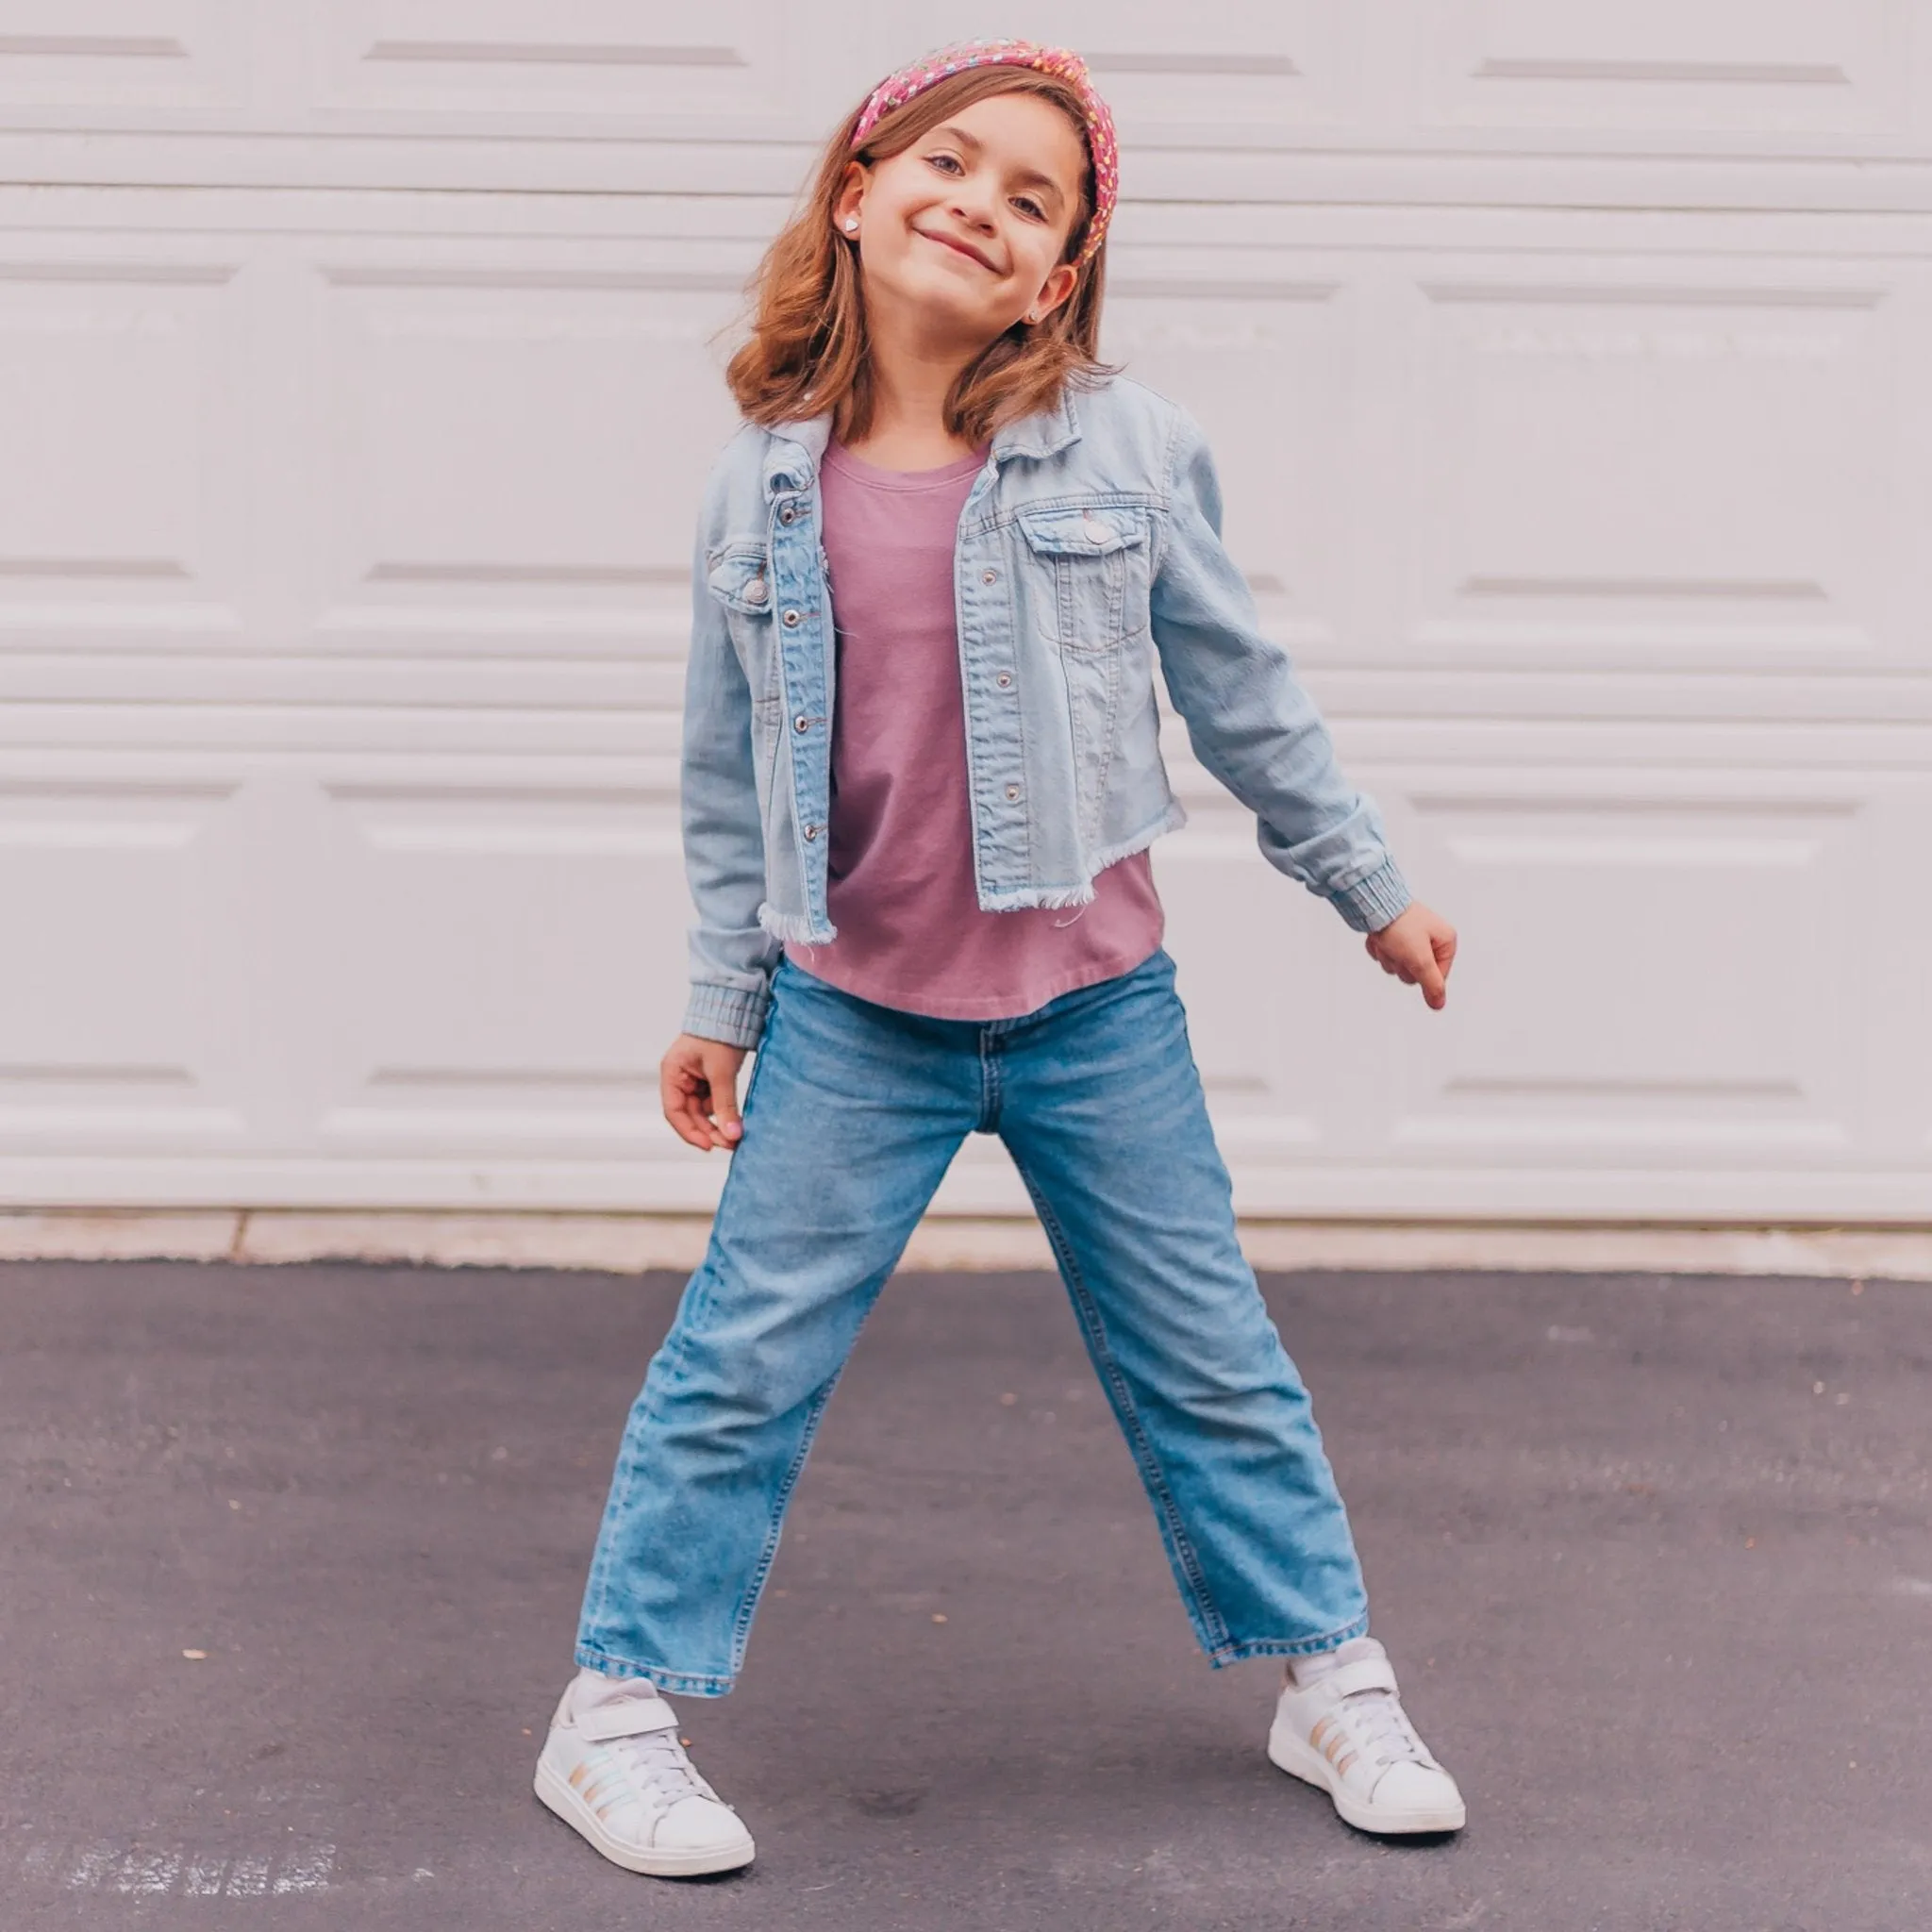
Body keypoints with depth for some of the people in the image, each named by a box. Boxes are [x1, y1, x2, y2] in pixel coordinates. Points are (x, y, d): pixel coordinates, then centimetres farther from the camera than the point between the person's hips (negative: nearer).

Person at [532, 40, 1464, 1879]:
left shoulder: (1125, 451, -6)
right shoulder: (763, 485, -2)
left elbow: (1240, 692, 6)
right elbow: (729, 780, 6)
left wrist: (1369, 885, 11)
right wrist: (722, 1005, 7)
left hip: (1094, 1005, 0)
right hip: (852, 1019, 0)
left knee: (1207, 1358, 11)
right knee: (741, 1363, 2)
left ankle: (1330, 1677, 28)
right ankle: (618, 1709, 15)